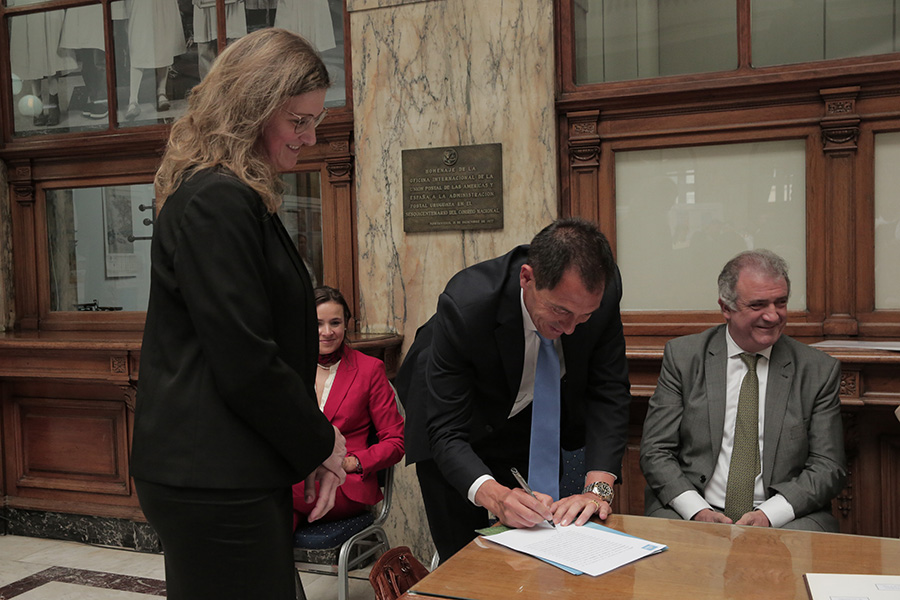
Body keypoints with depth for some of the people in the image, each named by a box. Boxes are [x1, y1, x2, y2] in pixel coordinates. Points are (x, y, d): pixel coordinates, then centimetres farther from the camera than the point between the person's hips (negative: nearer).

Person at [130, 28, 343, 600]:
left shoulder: (239, 198, 15)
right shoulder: (217, 201, -18)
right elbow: (246, 365, -22)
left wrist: (314, 444, 9)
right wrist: (320, 442, -6)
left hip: (238, 474, 10)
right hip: (213, 482, -10)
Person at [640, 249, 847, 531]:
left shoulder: (819, 370, 6)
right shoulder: (682, 356, 4)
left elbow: (828, 467, 4)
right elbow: (655, 452, 2)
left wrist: (768, 515, -12)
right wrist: (697, 510, -14)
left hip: (786, 518, 1)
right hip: (692, 515, 0)